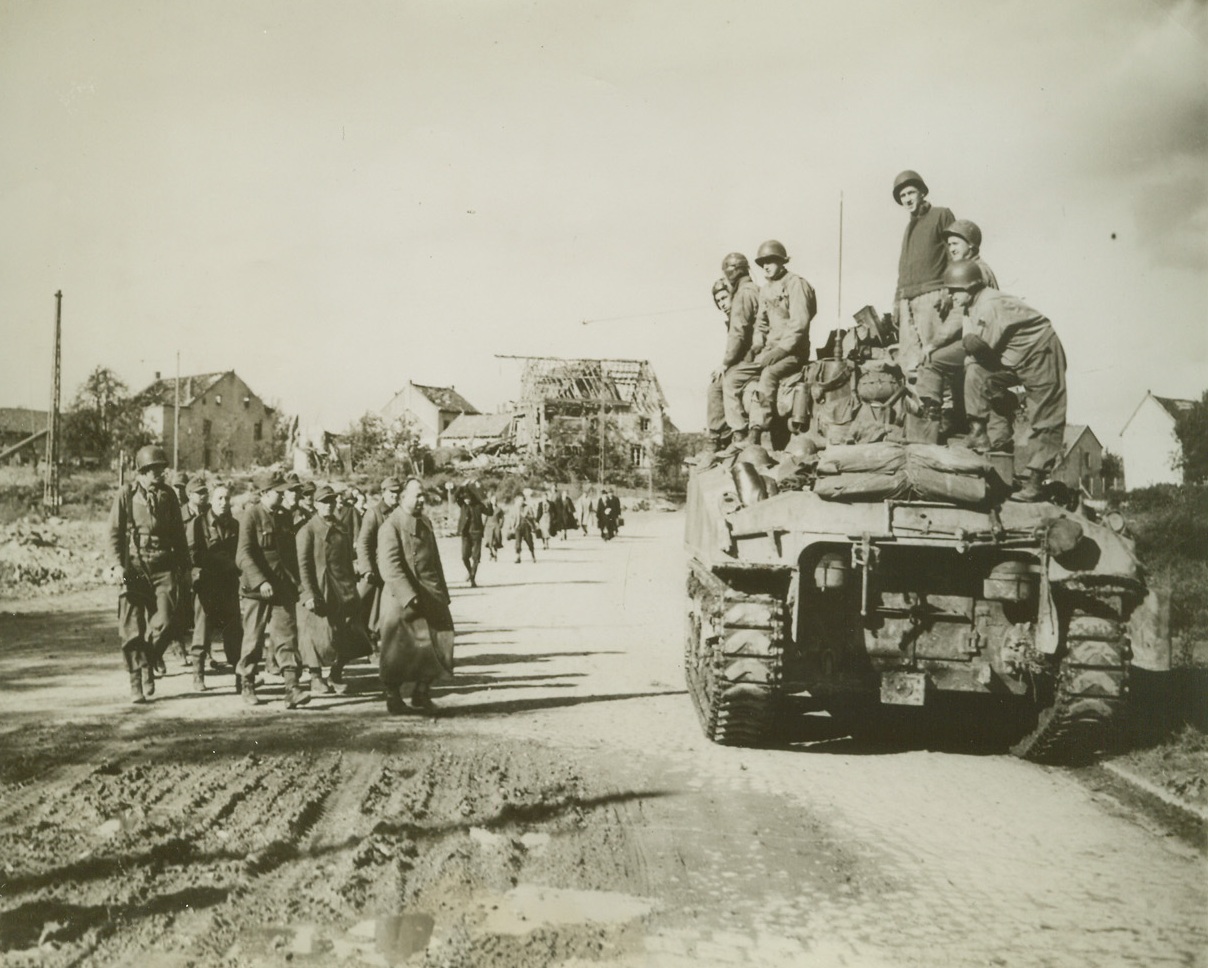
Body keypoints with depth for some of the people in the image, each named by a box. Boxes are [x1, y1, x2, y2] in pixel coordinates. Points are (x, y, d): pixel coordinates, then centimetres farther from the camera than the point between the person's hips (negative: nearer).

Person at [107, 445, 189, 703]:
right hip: (135, 567, -2)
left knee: (163, 622, -9)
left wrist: (183, 565, 14)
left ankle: (147, 663, 18)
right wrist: (121, 566, -9)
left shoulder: (168, 494, 9)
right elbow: (114, 533, -1)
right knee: (132, 629, -1)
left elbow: (179, 533, 17)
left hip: (164, 567, 2)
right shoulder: (126, 494, 0)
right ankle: (136, 683, 10)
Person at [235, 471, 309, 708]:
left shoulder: (284, 516, 11)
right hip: (257, 590, -4)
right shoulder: (251, 515, -8)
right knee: (253, 639, 7)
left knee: (287, 637, -5)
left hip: (283, 589, 4)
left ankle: (292, 689, -10)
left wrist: (295, 582, 13)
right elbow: (243, 554, -14)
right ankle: (246, 684, 24)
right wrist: (260, 582, -22)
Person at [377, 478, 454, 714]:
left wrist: (443, 594, 16)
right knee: (399, 650, 1)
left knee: (437, 645, 2)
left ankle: (422, 693, 16)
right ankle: (393, 697, 15)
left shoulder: (425, 523, 16)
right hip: (402, 597, -7)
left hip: (430, 596, 7)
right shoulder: (391, 526, -10)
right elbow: (388, 565, -18)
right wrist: (408, 596, -24)